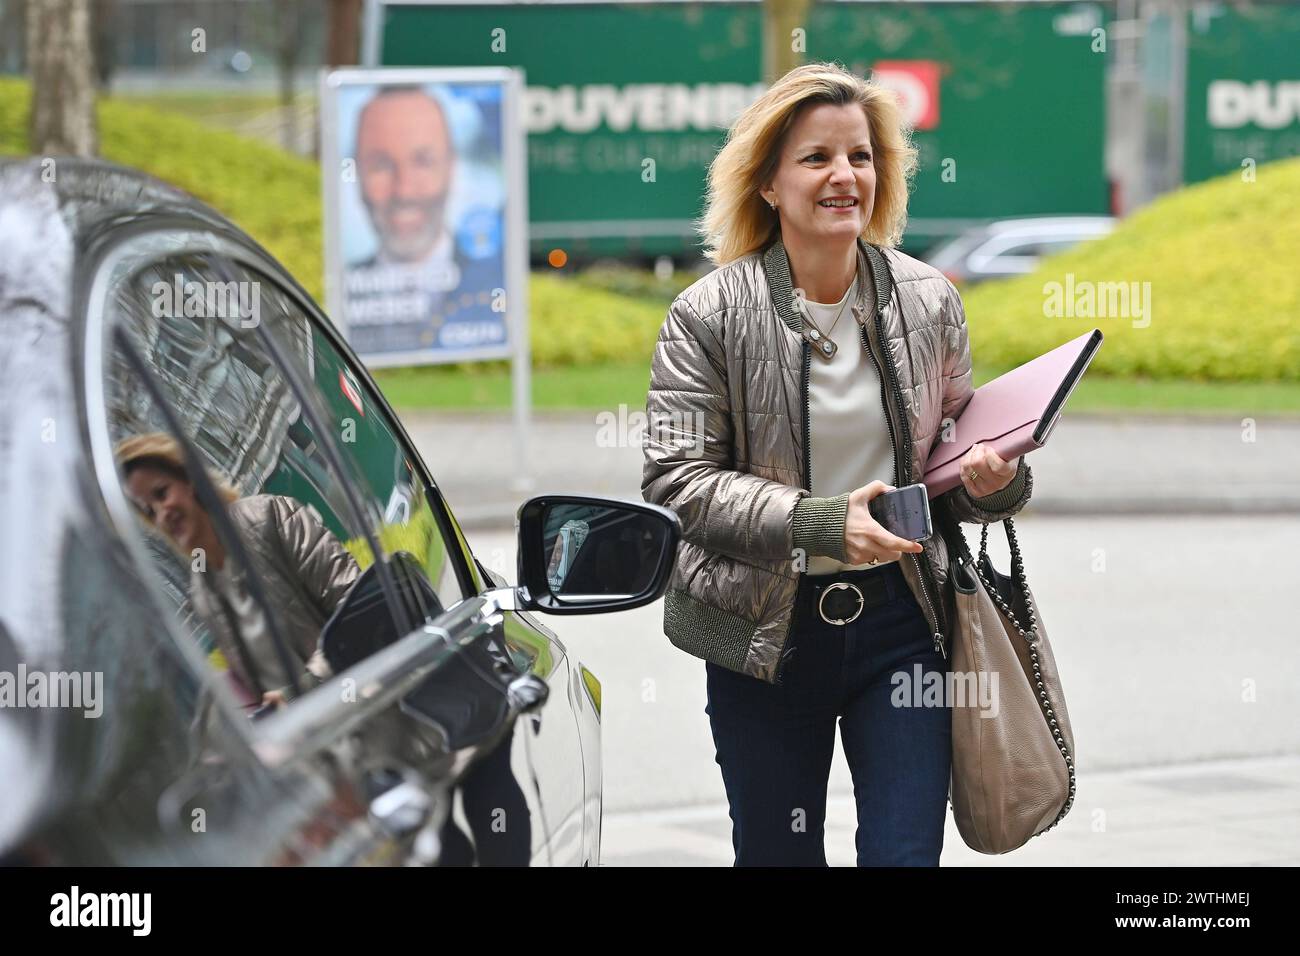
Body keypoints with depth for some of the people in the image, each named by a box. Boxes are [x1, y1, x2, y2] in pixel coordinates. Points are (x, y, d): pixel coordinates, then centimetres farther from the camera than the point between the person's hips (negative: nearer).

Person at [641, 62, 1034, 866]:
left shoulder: (928, 302, 1)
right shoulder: (710, 316, -9)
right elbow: (677, 482, -13)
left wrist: (988, 478, -11)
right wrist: (818, 523, -24)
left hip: (900, 623, 2)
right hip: (763, 628, -1)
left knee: (907, 852, -1)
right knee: (777, 855, 12)